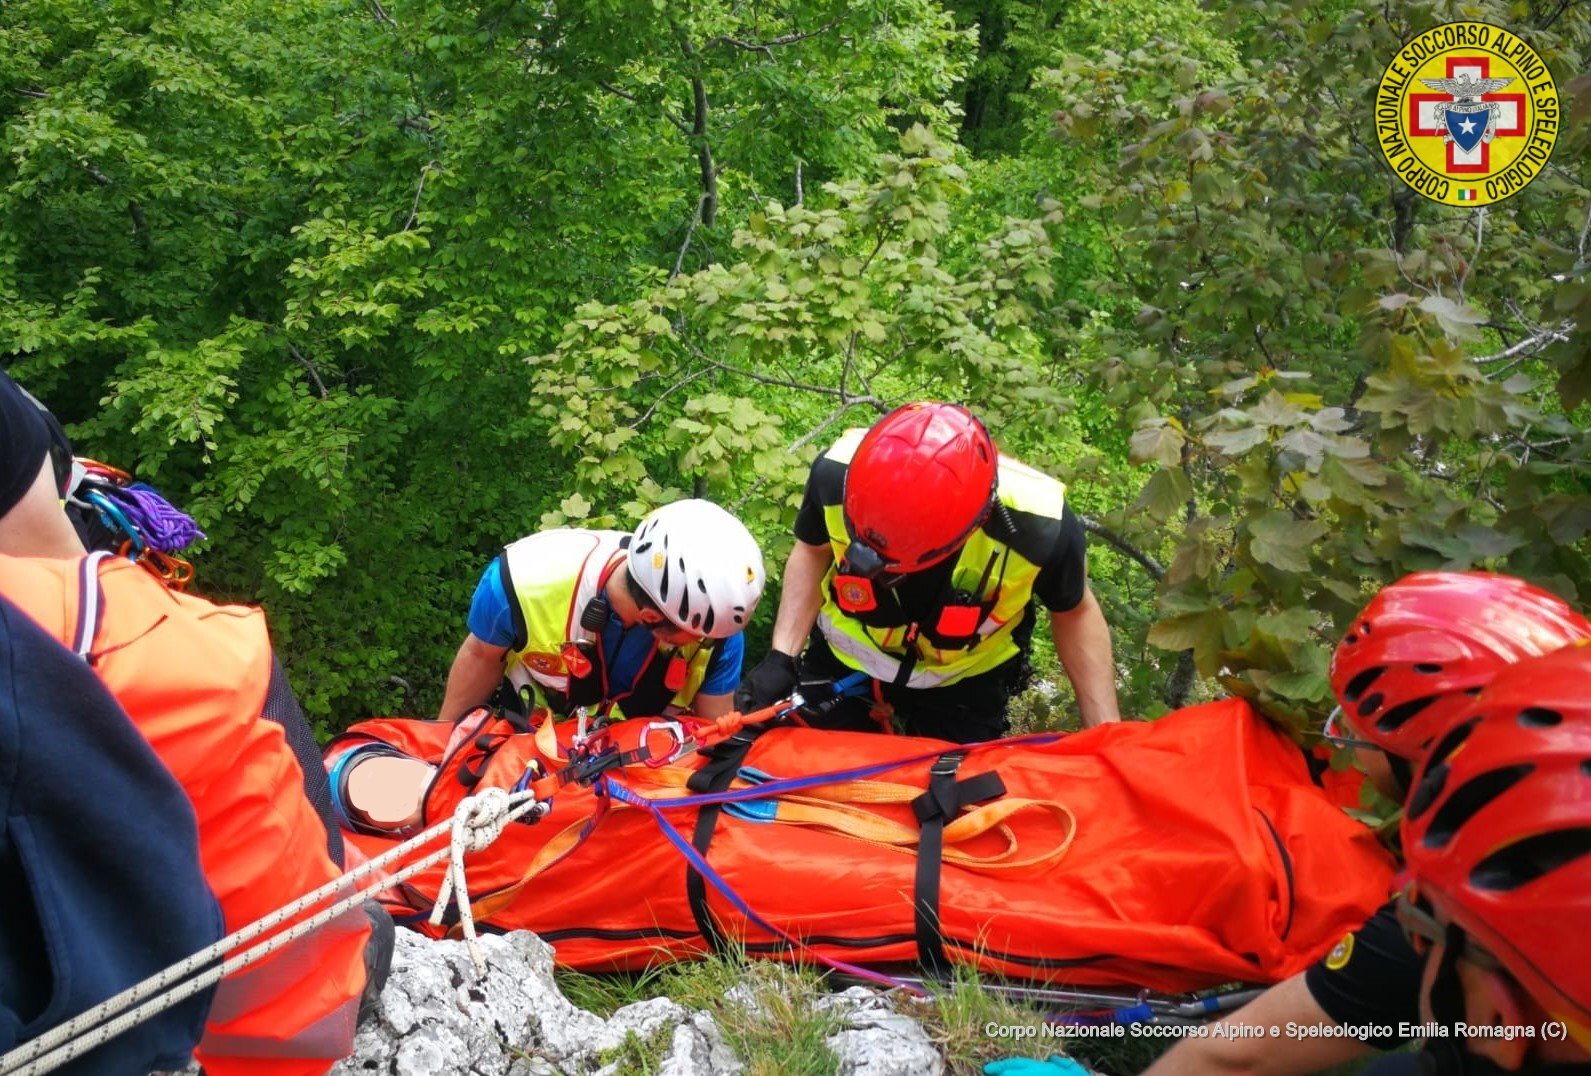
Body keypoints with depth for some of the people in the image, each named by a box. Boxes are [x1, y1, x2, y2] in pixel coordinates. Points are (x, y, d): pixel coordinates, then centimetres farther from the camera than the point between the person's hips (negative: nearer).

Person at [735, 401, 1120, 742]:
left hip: (962, 683, -1)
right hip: (843, 659, 1)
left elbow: (1074, 613, -14)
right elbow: (812, 551, -10)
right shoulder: (838, 472, -33)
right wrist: (781, 657, -19)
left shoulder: (1037, 526, -36)